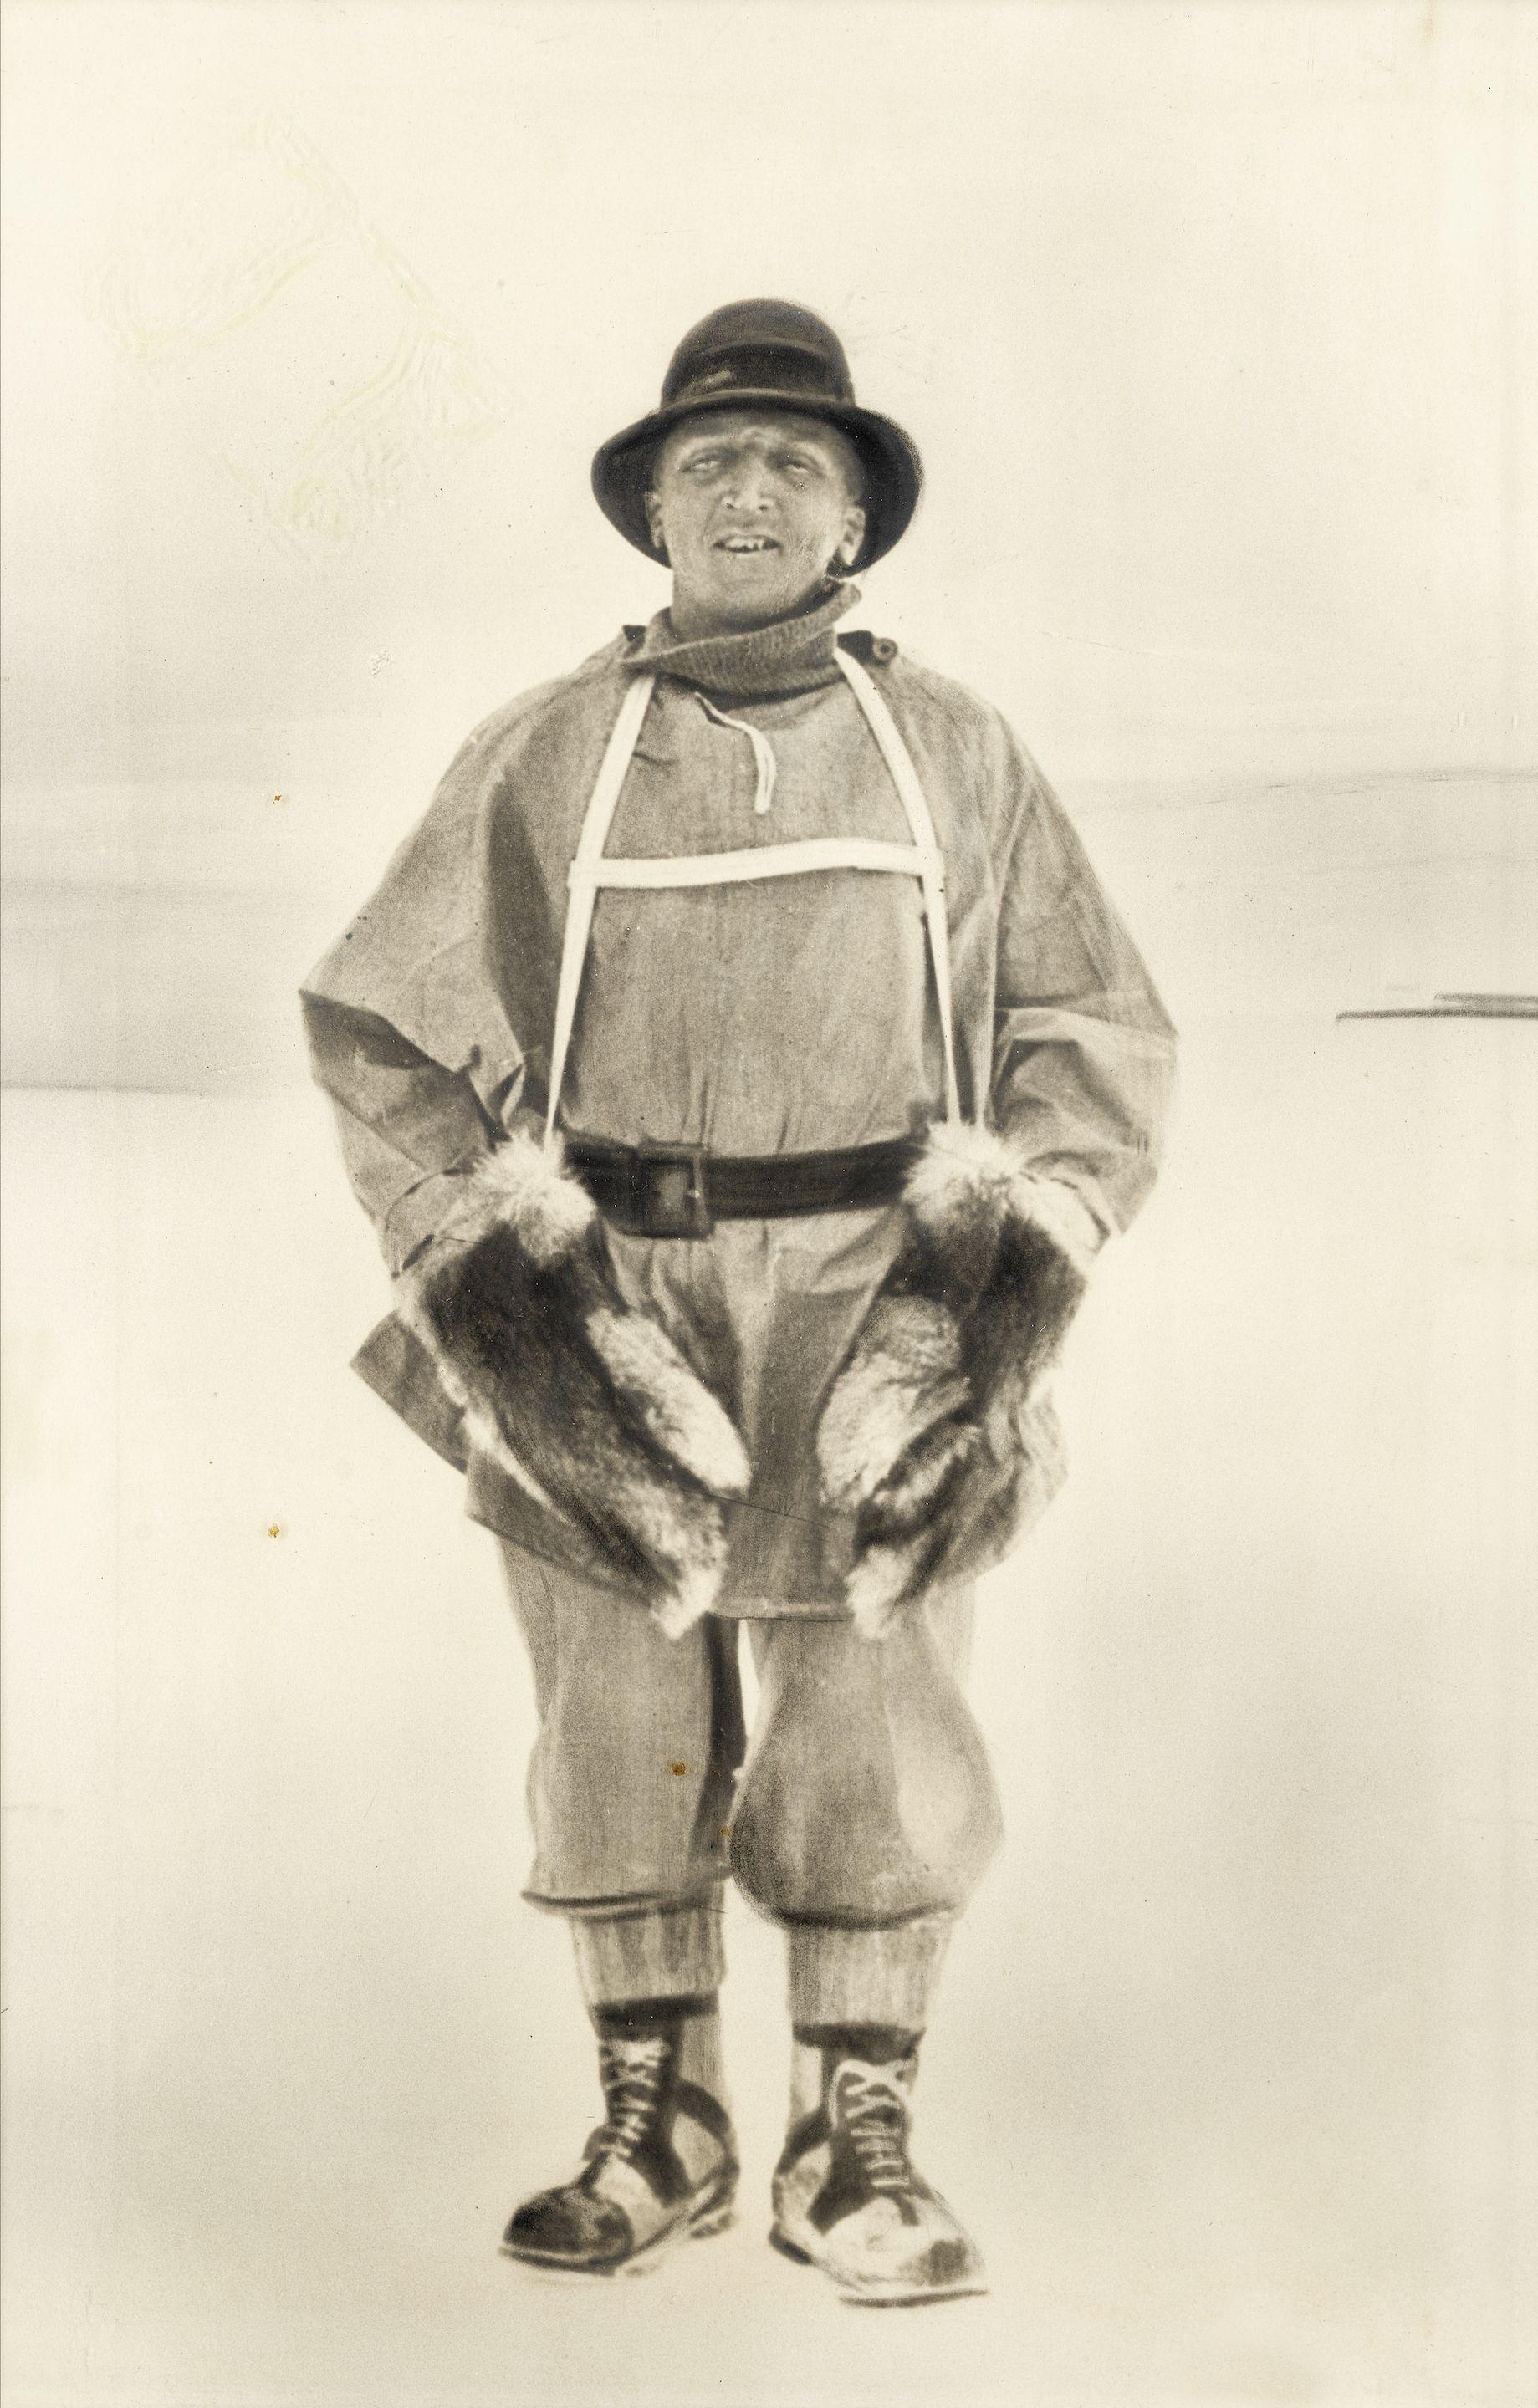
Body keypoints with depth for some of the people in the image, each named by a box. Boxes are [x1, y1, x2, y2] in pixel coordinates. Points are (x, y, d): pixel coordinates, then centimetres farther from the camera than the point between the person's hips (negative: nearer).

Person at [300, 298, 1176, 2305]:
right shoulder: (545, 758, 4)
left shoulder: (954, 755, 5)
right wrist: (500, 1283, -6)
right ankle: (658, 2137, 24)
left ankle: (855, 2160, 18)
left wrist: (1002, 1285, -5)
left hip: (877, 1311, 0)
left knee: (882, 1754, 2)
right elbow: (382, 1029, 4)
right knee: (623, 1748, 7)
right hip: (612, 1320, 0)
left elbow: (1100, 1036, 7)